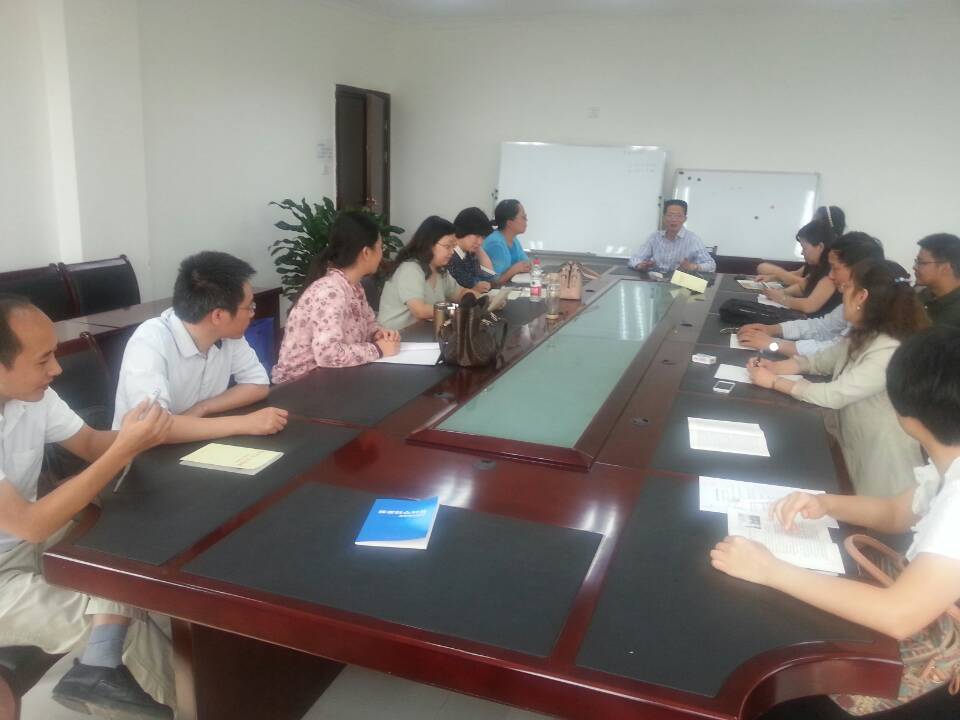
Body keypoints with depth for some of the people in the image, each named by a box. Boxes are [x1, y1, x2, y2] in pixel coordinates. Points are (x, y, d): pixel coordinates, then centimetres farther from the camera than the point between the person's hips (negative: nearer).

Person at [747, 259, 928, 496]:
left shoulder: (889, 352, -32)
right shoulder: (863, 335, -1)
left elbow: (834, 395, -30)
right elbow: (822, 360, 11)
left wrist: (774, 381, -21)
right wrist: (775, 366, -7)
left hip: (878, 459, -8)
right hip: (847, 442, 9)